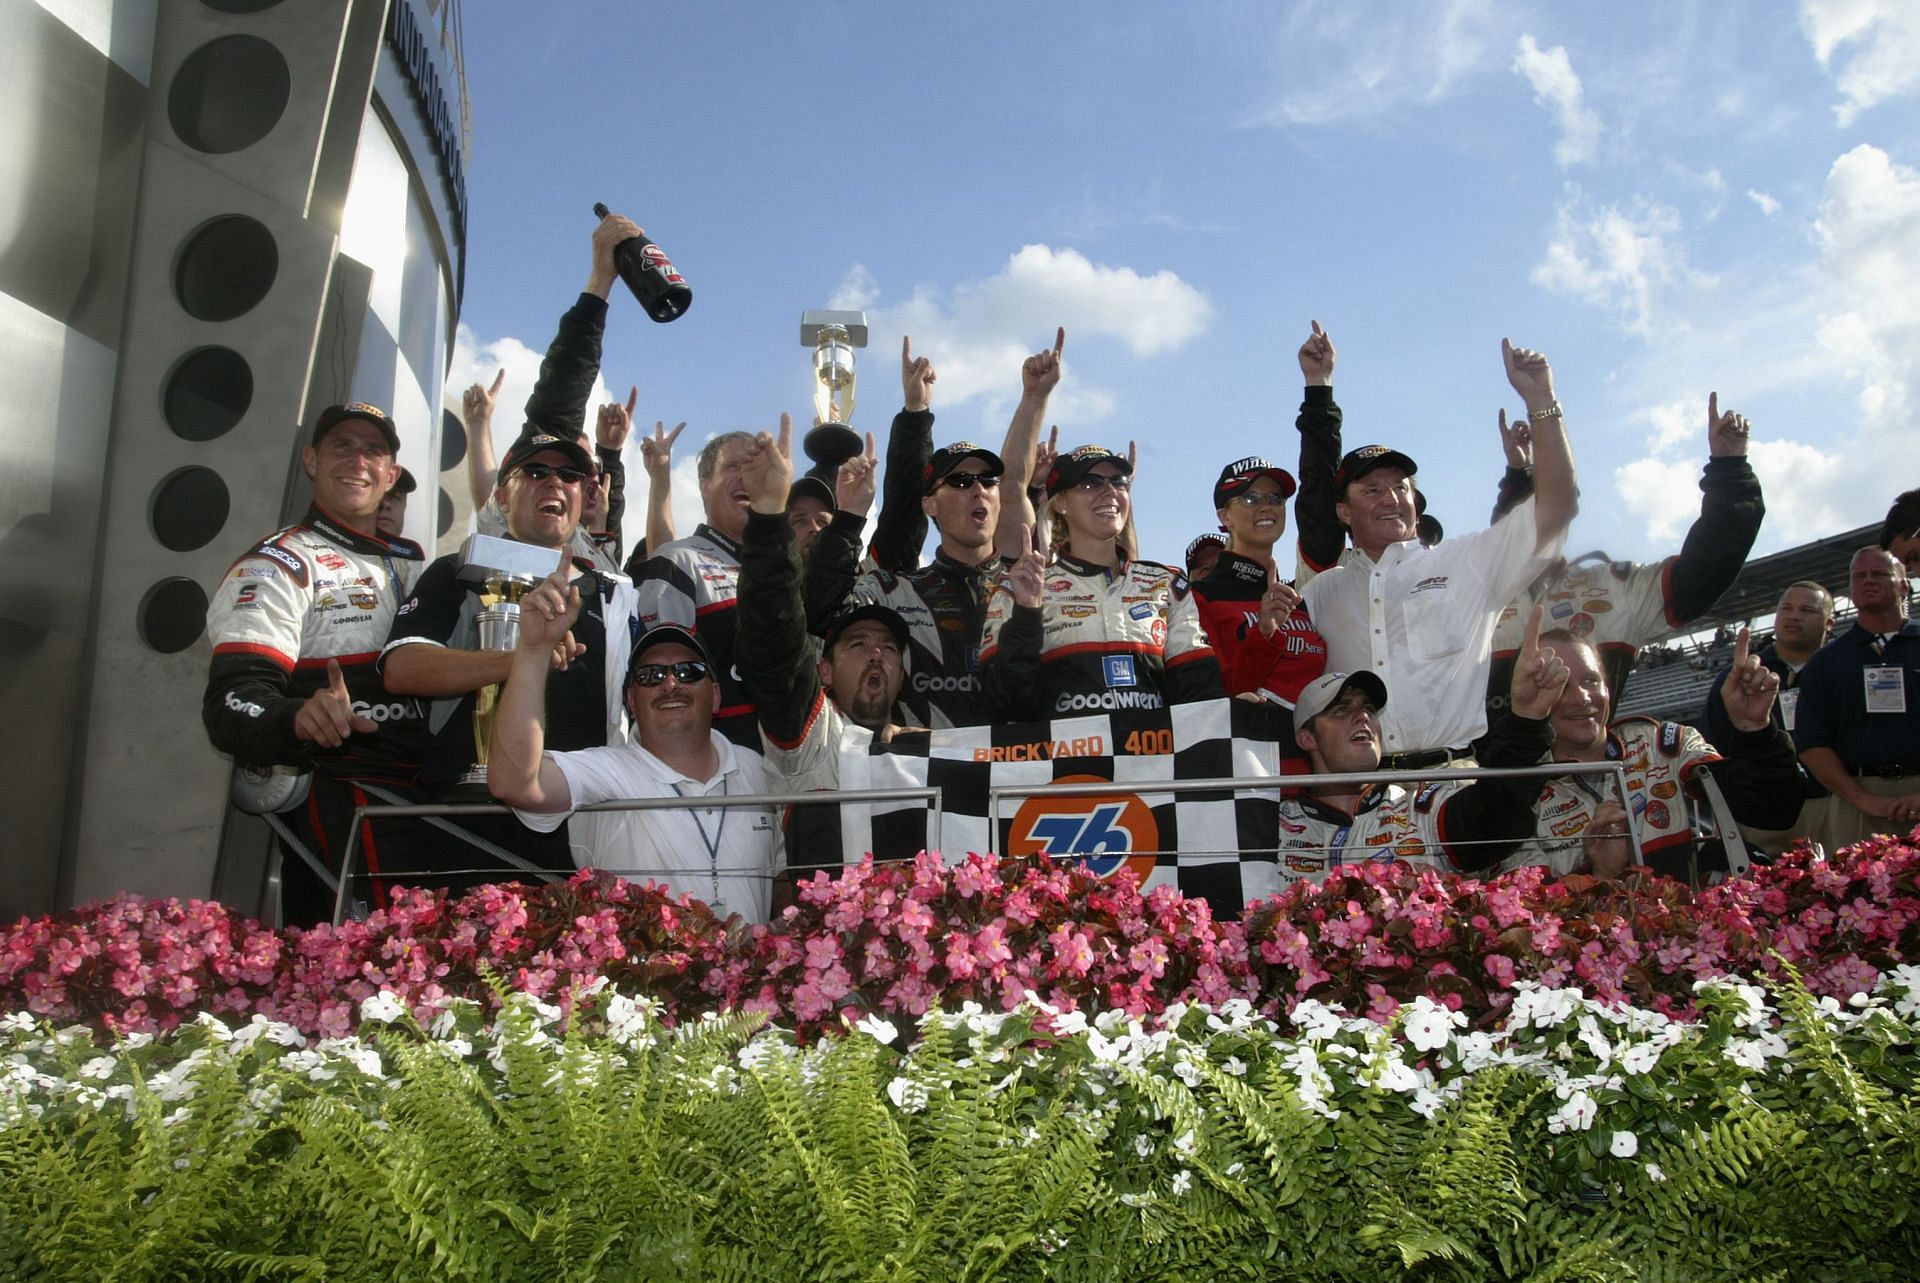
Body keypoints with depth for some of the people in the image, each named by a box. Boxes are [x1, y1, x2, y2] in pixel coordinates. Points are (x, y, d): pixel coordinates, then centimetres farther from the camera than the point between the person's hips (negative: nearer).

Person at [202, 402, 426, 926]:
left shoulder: (414, 564, 21)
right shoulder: (278, 565, 2)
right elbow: (234, 703, -10)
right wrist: (297, 720, -32)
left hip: (421, 790, 7)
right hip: (340, 791, -6)